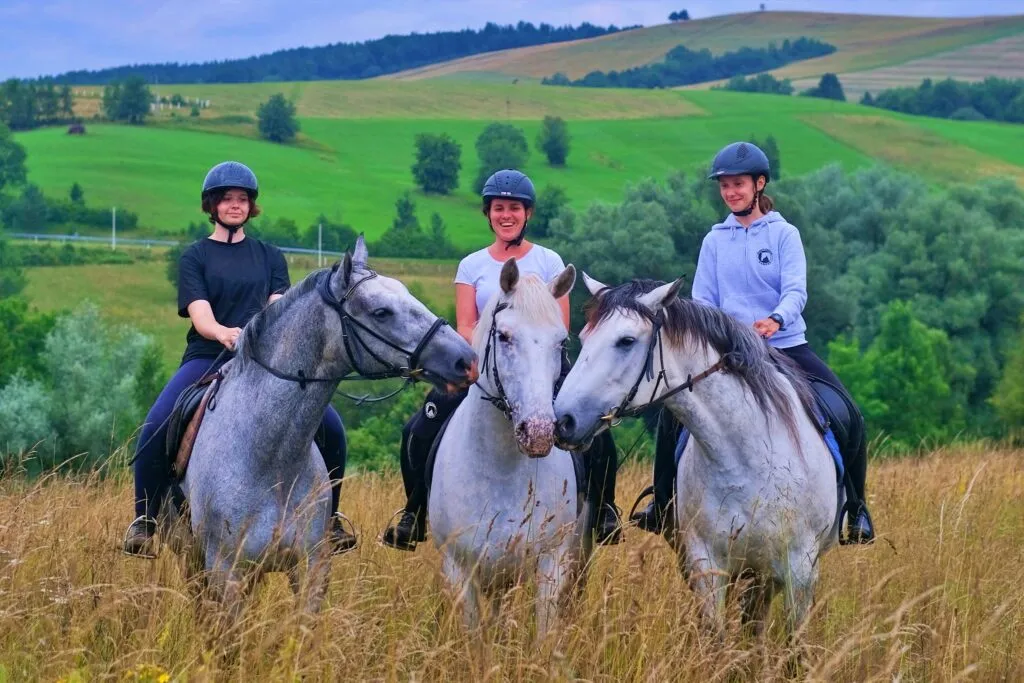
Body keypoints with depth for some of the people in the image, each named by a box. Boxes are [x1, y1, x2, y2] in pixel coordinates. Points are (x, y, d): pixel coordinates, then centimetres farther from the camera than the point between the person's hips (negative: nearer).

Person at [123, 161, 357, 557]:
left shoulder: (269, 257, 17)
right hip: (208, 359, -2)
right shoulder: (195, 257, 9)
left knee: (331, 427, -15)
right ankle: (145, 521, -13)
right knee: (156, 427, -28)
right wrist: (223, 333, -29)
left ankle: (328, 521, 4)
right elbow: (200, 315, -6)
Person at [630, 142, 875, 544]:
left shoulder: (784, 234, 0)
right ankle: (662, 503, 2)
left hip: (786, 346, -2)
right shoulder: (715, 240, 8)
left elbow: (795, 291, -13)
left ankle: (856, 508, -1)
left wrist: (776, 320, -35)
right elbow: (702, 300, 6)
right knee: (673, 410, -13)